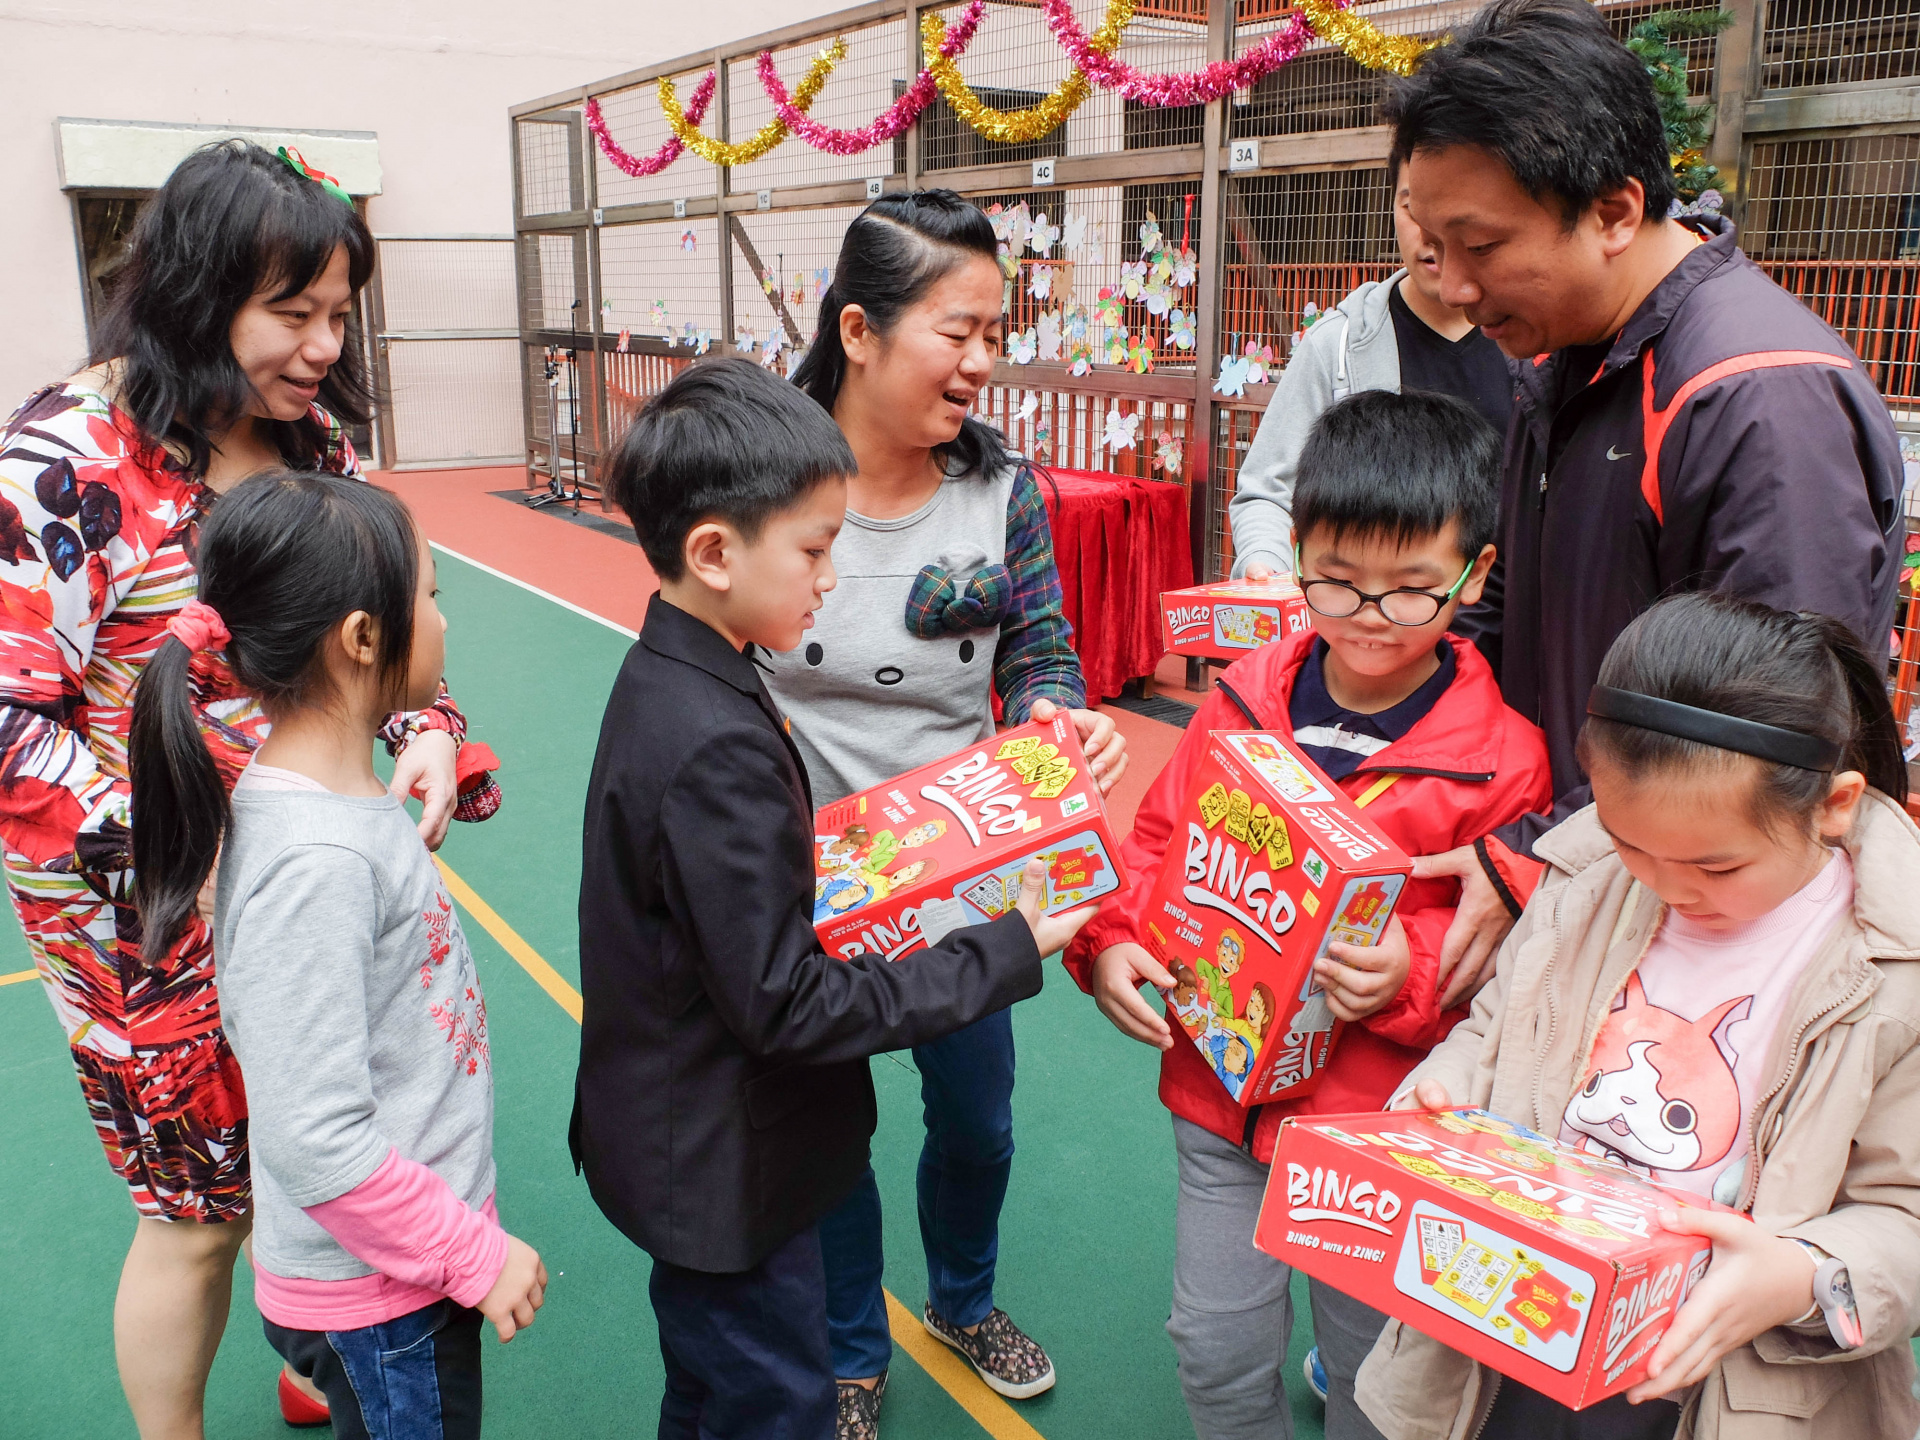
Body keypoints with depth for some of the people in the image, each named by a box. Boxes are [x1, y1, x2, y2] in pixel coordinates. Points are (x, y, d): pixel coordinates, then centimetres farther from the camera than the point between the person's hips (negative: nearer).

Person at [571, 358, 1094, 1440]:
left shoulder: (669, 678, -2)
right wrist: (1006, 956, -23)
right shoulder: (718, 750, -32)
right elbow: (785, 1007, -28)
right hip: (726, 1177, -9)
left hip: (688, 1154, 9)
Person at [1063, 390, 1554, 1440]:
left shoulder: (1501, 758, -13)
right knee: (1216, 1352, 18)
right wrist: (1111, 940, -9)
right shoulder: (1244, 698, -3)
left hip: (1383, 1124, -3)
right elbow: (1158, 842, 6)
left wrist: (1415, 975, -28)